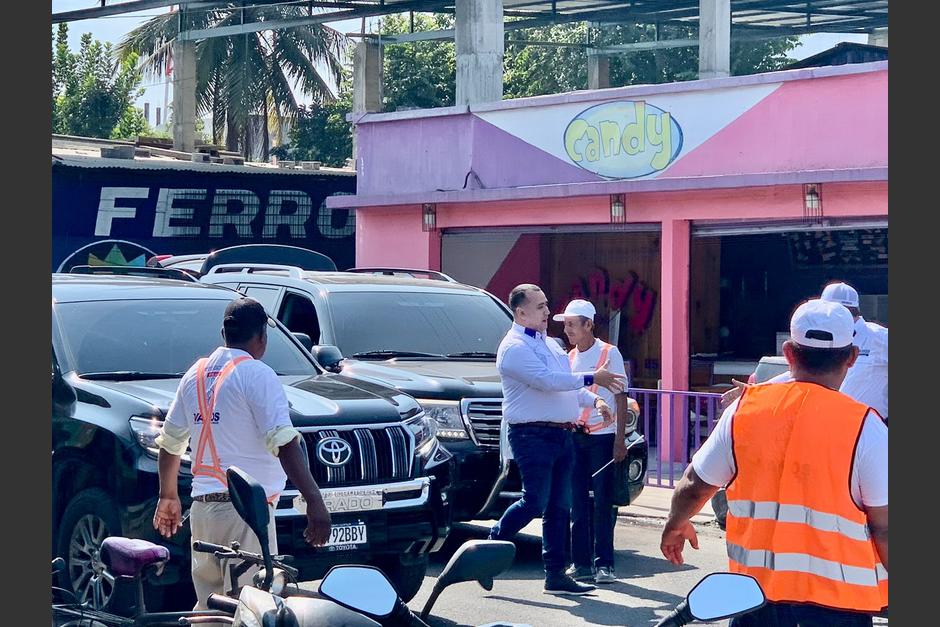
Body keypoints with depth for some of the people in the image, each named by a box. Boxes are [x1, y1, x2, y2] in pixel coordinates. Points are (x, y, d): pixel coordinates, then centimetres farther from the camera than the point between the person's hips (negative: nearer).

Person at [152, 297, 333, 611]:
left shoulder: (195, 374, 14)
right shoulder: (256, 374, -8)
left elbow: (169, 442, 21)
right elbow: (284, 444, -18)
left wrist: (168, 496, 34)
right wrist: (315, 501, -21)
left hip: (203, 508, 7)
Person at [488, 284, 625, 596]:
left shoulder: (549, 343, 20)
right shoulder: (514, 348, -11)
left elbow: (565, 384, 27)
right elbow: (547, 380, -22)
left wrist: (593, 400, 10)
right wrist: (593, 378, -18)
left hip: (561, 434, 9)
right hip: (532, 435, -9)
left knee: (559, 507, 7)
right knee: (535, 502, -12)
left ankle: (555, 574, 10)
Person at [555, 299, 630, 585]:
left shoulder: (609, 353, -2)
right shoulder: (569, 357, 12)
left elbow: (621, 397, -3)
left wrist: (620, 440, -9)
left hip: (602, 437, -5)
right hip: (574, 436, 5)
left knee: (603, 503, -3)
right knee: (577, 504, 5)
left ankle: (603, 564, 0)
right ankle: (581, 564, 9)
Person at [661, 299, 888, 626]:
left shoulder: (745, 407, -2)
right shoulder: (864, 426, -12)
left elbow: (695, 485, 9)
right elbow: (884, 526, -13)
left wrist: (676, 525, 29)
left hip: (757, 586, 3)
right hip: (836, 598, -3)